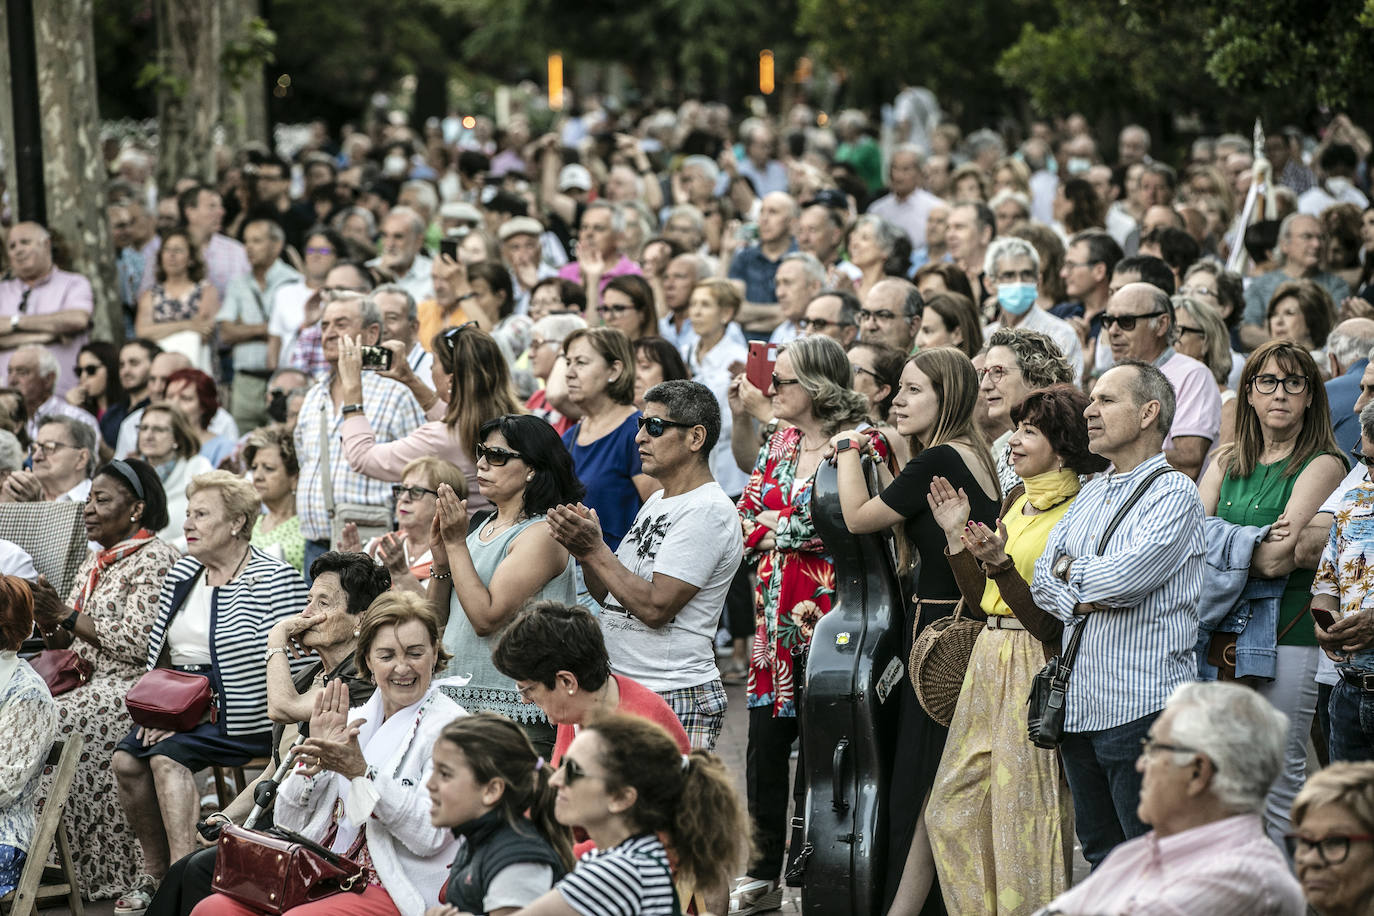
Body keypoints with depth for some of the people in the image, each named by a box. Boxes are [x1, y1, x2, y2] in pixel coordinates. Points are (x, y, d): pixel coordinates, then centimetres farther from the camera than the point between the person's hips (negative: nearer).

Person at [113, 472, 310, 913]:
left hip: (237, 717, -7)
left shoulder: (275, 579, -8)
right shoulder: (181, 574, 15)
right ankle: (155, 872, -5)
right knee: (126, 758, -17)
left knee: (167, 754, -29)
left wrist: (202, 708, -17)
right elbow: (159, 655, 21)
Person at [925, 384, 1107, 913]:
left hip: (1036, 668, -9)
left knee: (1024, 814, -2)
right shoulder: (1016, 502, 12)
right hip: (990, 663, 9)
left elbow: (1049, 621, -18)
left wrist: (999, 563, -27)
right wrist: (955, 536, 6)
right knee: (953, 809, 12)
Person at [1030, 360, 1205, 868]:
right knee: (1100, 855, 15)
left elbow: (1128, 575, -21)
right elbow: (1043, 579, 11)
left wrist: (1069, 570, -1)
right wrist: (1080, 599, -10)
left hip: (1141, 706, -8)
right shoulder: (1090, 494, 18)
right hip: (1080, 704, 8)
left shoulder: (1174, 492, -8)